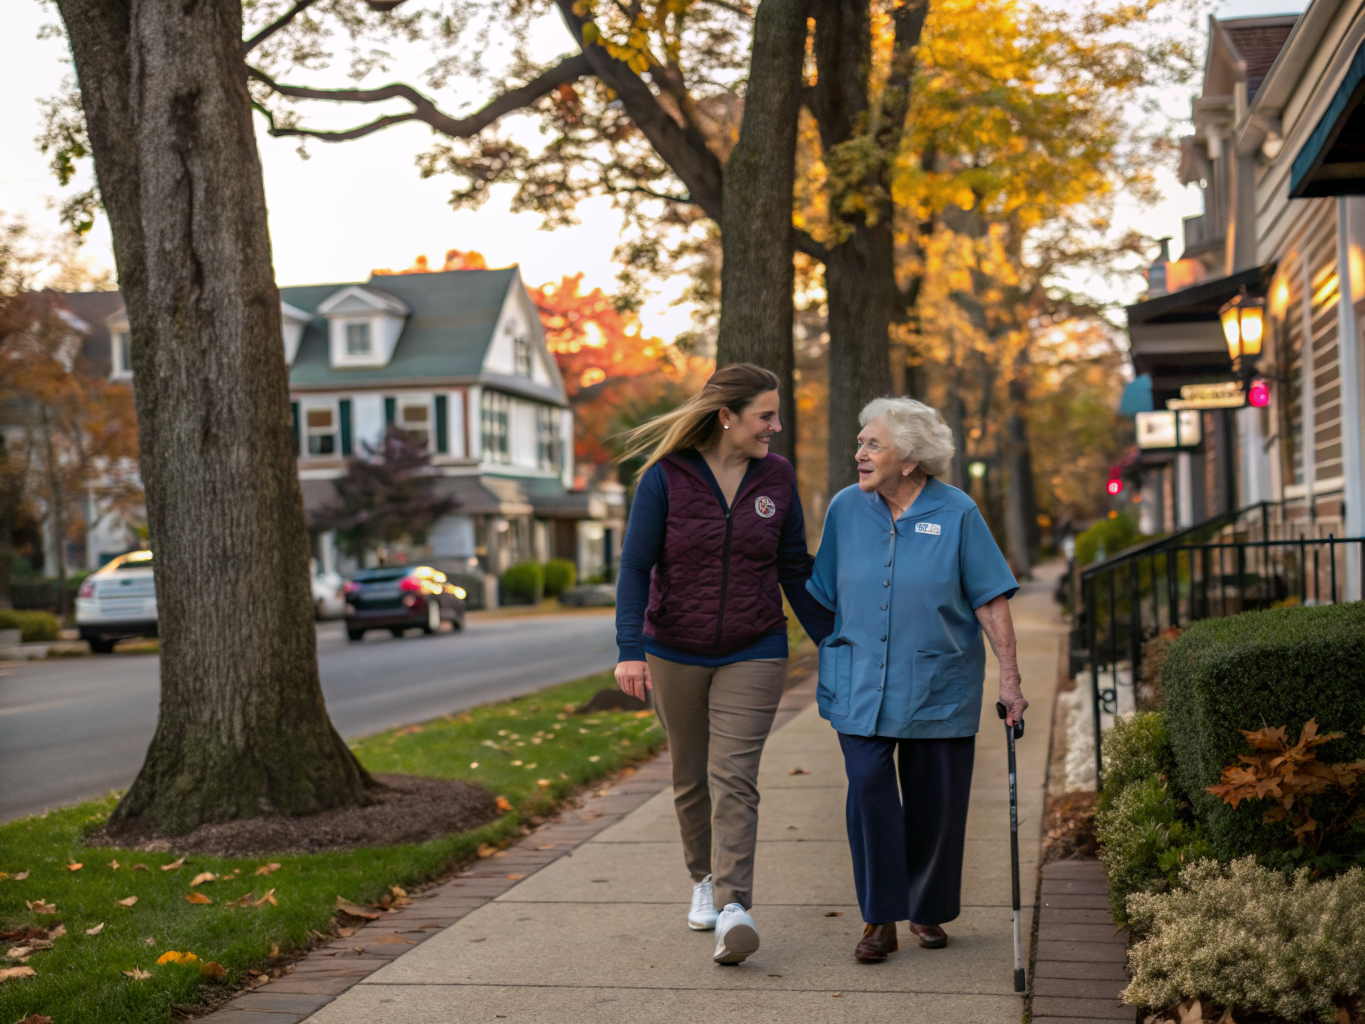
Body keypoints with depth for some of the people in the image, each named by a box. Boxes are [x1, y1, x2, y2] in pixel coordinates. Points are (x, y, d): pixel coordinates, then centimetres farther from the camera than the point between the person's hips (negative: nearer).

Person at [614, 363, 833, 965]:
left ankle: (733, 909, -18)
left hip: (753, 654, 0)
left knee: (733, 777, -13)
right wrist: (630, 650, -20)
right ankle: (703, 878, 35)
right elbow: (635, 566, -11)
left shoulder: (776, 477, -1)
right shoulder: (665, 477, -9)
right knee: (690, 776, 13)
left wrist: (832, 643, 7)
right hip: (675, 653, 0)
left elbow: (795, 570, 7)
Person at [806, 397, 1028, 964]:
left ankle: (928, 910, 26)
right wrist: (826, 669, 11)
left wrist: (1009, 680, -8)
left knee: (935, 801, 6)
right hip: (860, 683, 1)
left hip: (938, 687, -1)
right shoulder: (845, 508, 2)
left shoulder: (957, 513, -5)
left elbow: (992, 603, -4)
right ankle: (879, 918, 1)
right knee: (868, 787, -10)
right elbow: (825, 598, 11)